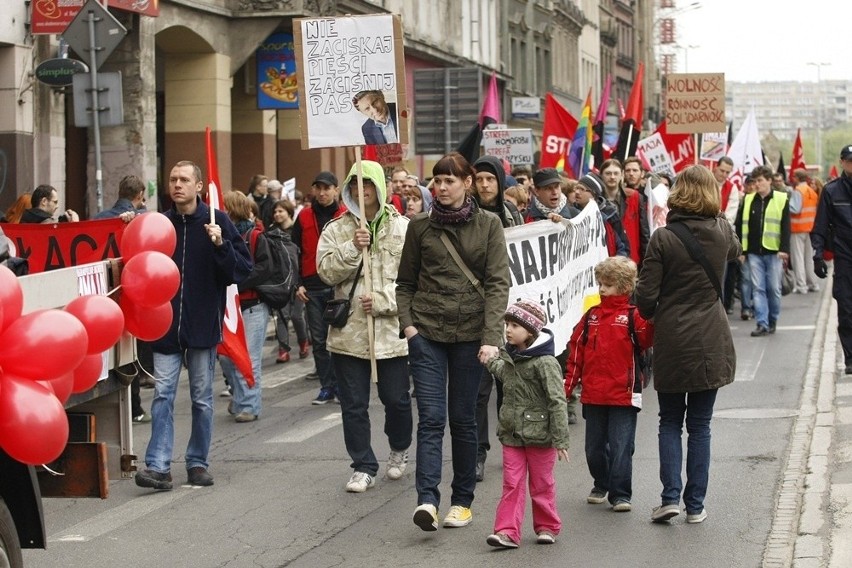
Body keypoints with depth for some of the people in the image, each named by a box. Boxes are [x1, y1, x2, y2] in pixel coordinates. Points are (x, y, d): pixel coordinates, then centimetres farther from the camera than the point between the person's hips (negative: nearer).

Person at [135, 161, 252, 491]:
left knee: (202, 398, 7)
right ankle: (158, 465, -8)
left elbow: (244, 269, -7)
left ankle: (198, 463, 17)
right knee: (163, 394, -4)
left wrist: (220, 245, -21)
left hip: (203, 324, -2)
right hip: (166, 324, 2)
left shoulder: (216, 222, -3)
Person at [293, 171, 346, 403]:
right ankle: (326, 386, 12)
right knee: (319, 340, 6)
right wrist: (298, 284, 3)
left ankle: (341, 385, 7)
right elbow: (295, 253, 10)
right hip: (312, 287, 3)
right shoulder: (304, 217, 7)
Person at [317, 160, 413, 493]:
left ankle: (399, 450, 36)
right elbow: (326, 271, -4)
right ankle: (363, 467, 15)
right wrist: (352, 249, -16)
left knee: (396, 399, 8)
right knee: (353, 404, 4)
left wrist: (381, 300, -16)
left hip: (391, 327, -1)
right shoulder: (336, 230, 6)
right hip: (349, 330, 1)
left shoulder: (401, 228, -1)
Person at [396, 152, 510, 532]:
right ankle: (427, 500, -16)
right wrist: (407, 323, -4)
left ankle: (462, 500, 17)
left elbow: (498, 283, -5)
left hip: (470, 334, 0)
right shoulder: (420, 226, 5)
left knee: (463, 419, 7)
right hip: (427, 333, 0)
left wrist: (491, 337, -14)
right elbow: (405, 282, 11)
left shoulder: (488, 225, 1)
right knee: (431, 418, -8)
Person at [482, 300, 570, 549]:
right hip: (511, 434, 6)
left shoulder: (544, 363, -17)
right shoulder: (509, 356, 7)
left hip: (539, 434, -6)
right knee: (512, 484, 2)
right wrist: (491, 362, 20)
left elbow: (557, 402, -18)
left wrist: (560, 439, -19)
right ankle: (507, 532, 0)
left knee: (541, 484, 9)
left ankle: (547, 526, 24)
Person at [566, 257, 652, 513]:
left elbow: (646, 338, -20)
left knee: (621, 447, -4)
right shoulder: (591, 316, 11)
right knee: (594, 446, 14)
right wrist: (569, 383, 10)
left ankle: (620, 494, 4)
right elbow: (576, 350, 13)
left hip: (623, 396, -5)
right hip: (593, 395, 5)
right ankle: (602, 484, 34)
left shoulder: (633, 316, -2)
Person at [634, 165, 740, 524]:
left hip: (671, 343, -2)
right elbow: (735, 250, 24)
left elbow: (645, 296, -11)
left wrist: (653, 316, 10)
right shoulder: (722, 232, -2)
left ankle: (671, 497, 1)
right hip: (711, 344, 2)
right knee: (699, 426, 9)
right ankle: (695, 505, 10)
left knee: (670, 422, 12)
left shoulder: (663, 239, -11)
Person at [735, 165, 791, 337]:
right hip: (754, 252, 2)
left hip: (773, 252, -2)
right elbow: (740, 226, 10)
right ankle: (762, 324, -2)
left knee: (774, 288, 3)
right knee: (758, 289, -2)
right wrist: (741, 250, 6)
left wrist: (784, 249, -11)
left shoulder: (781, 200, 0)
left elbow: (785, 226, -3)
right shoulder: (748, 200, 8)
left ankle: (772, 321, 18)